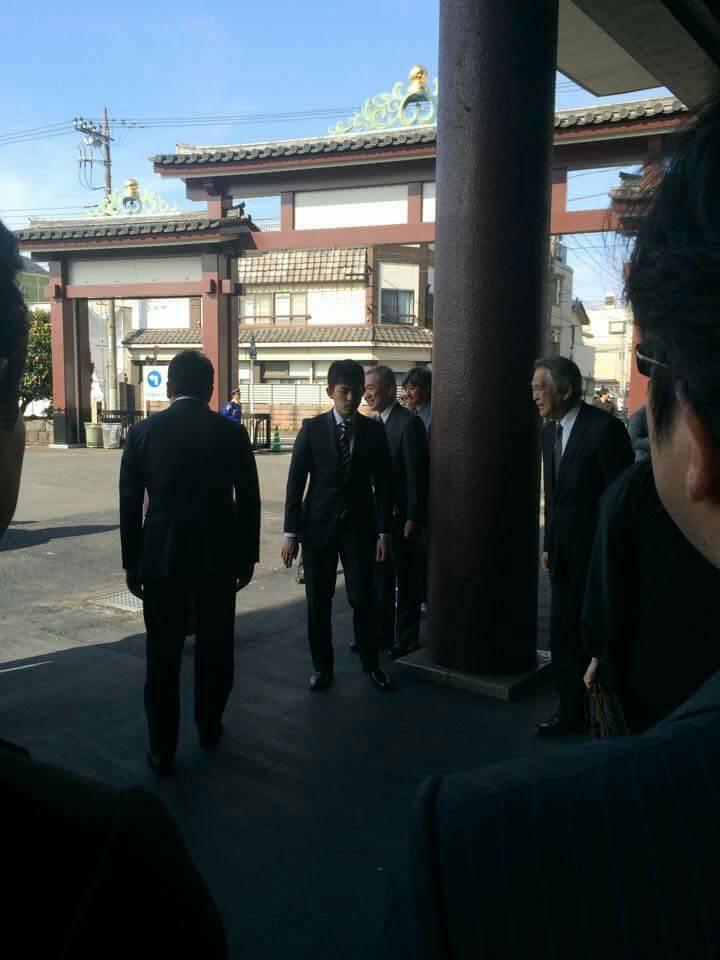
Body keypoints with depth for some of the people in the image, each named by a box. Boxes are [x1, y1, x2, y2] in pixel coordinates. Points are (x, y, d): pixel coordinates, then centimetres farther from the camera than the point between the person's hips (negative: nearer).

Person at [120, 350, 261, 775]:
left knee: (163, 655, 8)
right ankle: (210, 728, 32)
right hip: (218, 556, 1)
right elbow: (249, 500, 0)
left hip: (161, 556, 0)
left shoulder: (143, 431, -1)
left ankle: (162, 750, 15)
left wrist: (132, 563, 9)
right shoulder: (232, 432, -2)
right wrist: (248, 557, 10)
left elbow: (130, 503, 0)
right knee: (215, 648, 17)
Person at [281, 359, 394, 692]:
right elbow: (295, 482, -2)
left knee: (363, 599, 0)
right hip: (319, 526, 0)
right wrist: (291, 532, -6)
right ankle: (322, 667, 22)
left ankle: (371, 663, 19)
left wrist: (383, 531, -3)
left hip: (359, 527, 0)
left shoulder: (374, 431, 2)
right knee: (318, 602, 6)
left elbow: (383, 484, 3)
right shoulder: (312, 428, -1)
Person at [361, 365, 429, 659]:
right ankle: (382, 633, 28)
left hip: (400, 516, -8)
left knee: (405, 578, 5)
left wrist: (412, 518, -17)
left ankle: (407, 638, 16)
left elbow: (417, 474, -16)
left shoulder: (409, 423, -14)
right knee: (380, 576, 16)